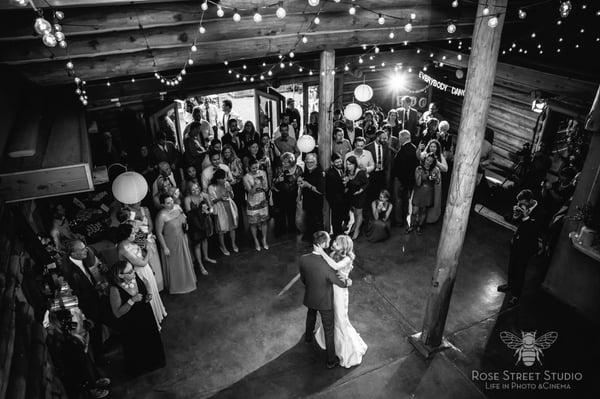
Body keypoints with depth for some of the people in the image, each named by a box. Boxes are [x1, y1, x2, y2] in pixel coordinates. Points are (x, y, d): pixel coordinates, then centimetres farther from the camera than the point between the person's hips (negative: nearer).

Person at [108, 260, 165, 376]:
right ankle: (137, 368, 48)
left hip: (146, 318, 5)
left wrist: (148, 297, -16)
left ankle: (153, 362, 53)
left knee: (152, 340, 24)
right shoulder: (115, 289, -30)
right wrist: (132, 301, -34)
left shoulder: (136, 278, -15)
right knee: (136, 347, 18)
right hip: (131, 326, -5)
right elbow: (117, 313, -23)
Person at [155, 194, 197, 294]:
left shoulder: (177, 207, -8)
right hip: (171, 243, -6)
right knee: (174, 265, 13)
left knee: (185, 261, 24)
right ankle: (176, 286, 36)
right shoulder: (161, 216, -27)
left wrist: (185, 223, -7)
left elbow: (184, 220, 12)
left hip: (182, 239, 6)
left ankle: (187, 280, 48)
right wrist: (165, 248, -16)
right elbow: (159, 233, -18)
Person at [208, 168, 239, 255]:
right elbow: (212, 201, -11)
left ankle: (233, 244, 35)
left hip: (230, 207, 4)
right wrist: (220, 198, -27)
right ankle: (222, 246, 28)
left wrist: (230, 191, -16)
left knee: (232, 226, 14)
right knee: (222, 229, 6)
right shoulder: (211, 187, -16)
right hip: (220, 209, -4)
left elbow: (232, 197, 4)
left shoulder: (227, 184, -3)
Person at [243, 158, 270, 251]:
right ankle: (256, 242, 26)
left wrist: (262, 180, -21)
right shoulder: (246, 177, -13)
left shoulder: (262, 173, -5)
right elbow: (251, 192, -16)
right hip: (253, 202, -2)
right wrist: (255, 184, -32)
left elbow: (266, 189, -4)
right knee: (253, 223, 7)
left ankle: (264, 241, 27)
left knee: (264, 221, 11)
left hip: (263, 201, 3)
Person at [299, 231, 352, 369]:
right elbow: (341, 283, -21)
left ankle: (308, 336, 63)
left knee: (311, 316, 35)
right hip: (325, 302, -5)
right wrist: (348, 281, 2)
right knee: (329, 330, 14)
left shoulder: (303, 259, -21)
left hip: (310, 298, 5)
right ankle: (331, 360, 30)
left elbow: (303, 279, -3)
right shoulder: (326, 265, -36)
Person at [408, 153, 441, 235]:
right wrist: (420, 174, -26)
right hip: (418, 192, 0)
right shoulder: (418, 168, -9)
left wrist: (435, 178, -21)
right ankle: (411, 226, 23)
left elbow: (437, 182, 0)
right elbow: (418, 183, -12)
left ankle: (420, 226, 33)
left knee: (424, 211, 12)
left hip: (428, 193, 1)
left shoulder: (435, 170, -7)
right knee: (415, 211, 0)